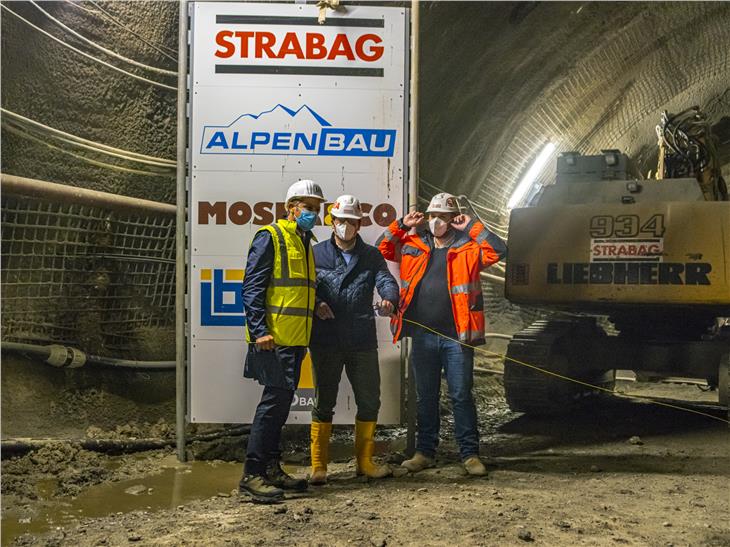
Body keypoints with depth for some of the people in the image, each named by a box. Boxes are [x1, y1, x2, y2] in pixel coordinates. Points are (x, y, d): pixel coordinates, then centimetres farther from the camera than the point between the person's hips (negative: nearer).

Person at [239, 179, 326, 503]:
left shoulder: (305, 243, 20)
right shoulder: (270, 237, -7)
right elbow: (251, 286, -13)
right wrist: (259, 330, -20)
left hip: (295, 341, 9)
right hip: (273, 339, -9)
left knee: (281, 402, 13)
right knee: (275, 400, -10)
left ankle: (271, 469, 22)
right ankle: (252, 475, -5)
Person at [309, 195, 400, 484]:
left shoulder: (371, 256, 12)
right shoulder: (317, 253, 7)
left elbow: (386, 280, -2)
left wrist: (388, 299, -25)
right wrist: (317, 303, -19)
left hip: (363, 341, 2)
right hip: (326, 341, -2)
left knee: (369, 401, 9)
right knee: (323, 403, 3)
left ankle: (365, 461, 24)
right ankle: (318, 466, 12)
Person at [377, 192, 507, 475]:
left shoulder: (467, 246, 2)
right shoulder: (414, 244, 10)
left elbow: (499, 250, -12)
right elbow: (381, 249, 14)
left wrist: (471, 227, -9)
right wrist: (401, 225, 4)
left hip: (457, 336, -3)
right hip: (423, 335, 3)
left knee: (461, 396, 4)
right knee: (425, 397, 12)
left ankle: (470, 454, 13)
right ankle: (425, 452, 23)